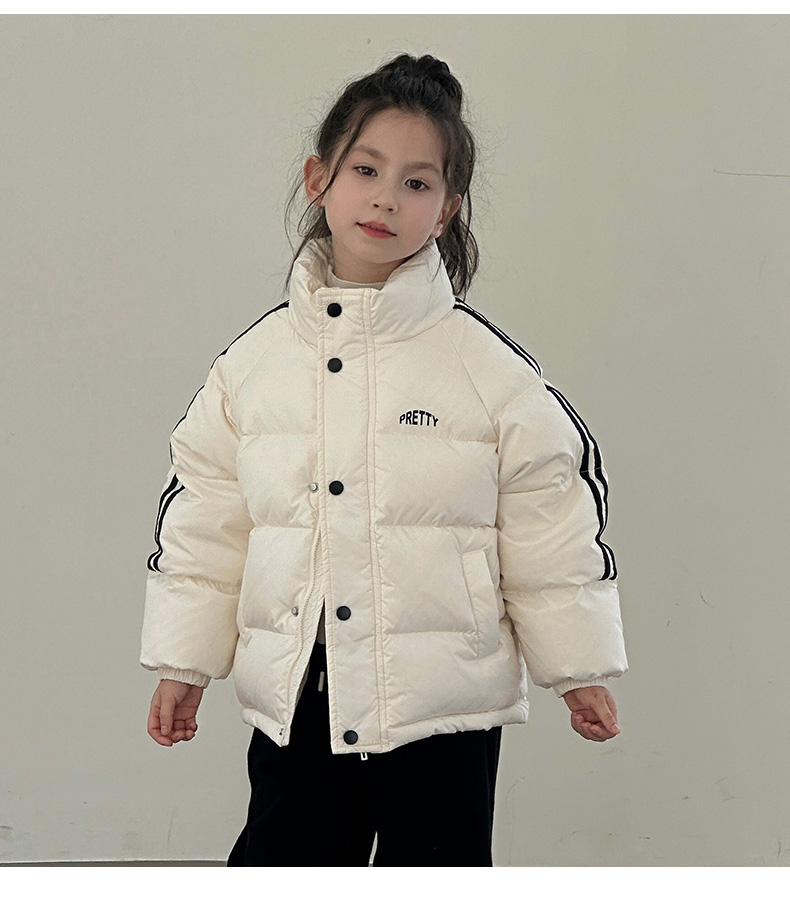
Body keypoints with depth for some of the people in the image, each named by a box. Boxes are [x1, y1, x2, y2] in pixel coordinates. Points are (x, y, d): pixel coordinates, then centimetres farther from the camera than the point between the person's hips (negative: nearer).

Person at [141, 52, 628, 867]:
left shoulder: (493, 369, -7)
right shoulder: (252, 362, 0)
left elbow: (552, 521, -2)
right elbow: (203, 520, 7)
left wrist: (579, 670, 2)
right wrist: (183, 664, 10)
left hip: (442, 705, -2)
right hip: (294, 700, 3)